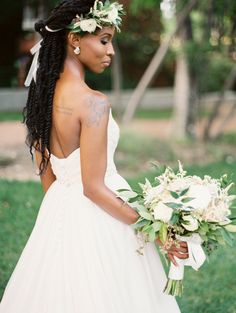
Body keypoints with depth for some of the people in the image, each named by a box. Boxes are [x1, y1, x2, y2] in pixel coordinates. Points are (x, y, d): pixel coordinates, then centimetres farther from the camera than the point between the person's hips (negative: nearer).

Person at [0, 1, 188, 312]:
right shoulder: (93, 102, -21)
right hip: (96, 221, -8)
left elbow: (46, 172, 11)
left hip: (58, 210, 8)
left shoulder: (42, 94, 3)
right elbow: (94, 187, -20)